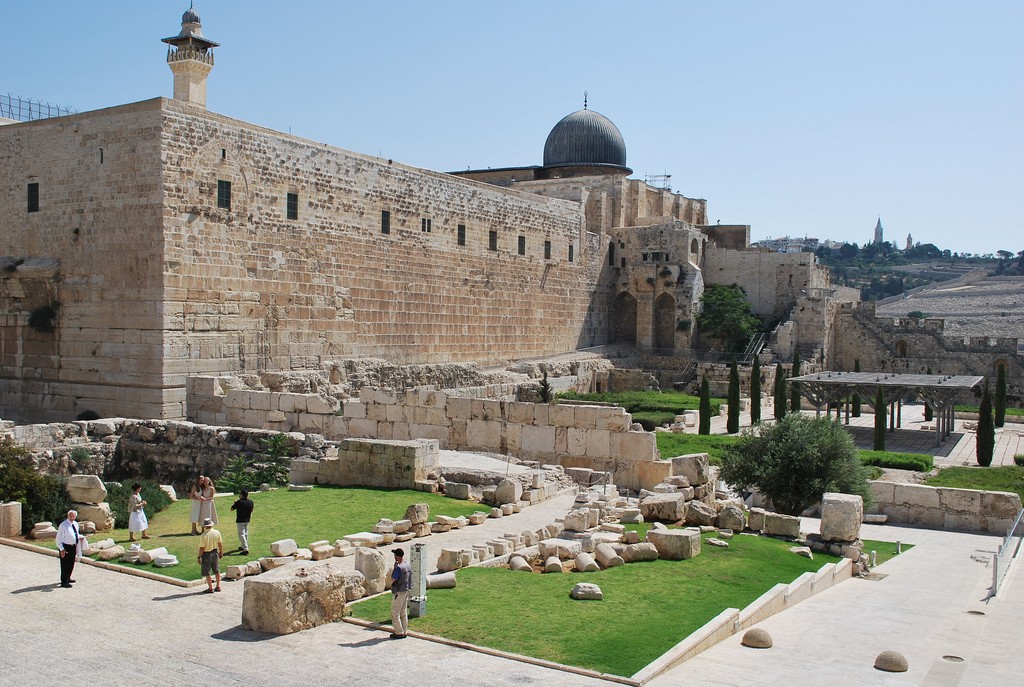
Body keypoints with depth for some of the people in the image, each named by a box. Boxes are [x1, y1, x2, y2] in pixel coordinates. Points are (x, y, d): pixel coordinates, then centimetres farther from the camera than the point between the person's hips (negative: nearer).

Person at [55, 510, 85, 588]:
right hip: (65, 547, -8)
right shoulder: (63, 525, -16)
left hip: (73, 547, 8)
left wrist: (80, 537, -2)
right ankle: (64, 582, 4)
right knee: (65, 565, -3)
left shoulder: (75, 524, 6)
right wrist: (62, 549, -20)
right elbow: (59, 539, -15)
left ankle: (67, 578, 36)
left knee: (71, 564, 19)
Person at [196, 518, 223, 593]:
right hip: (215, 553, 6)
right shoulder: (217, 533, -6)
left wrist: (199, 557, -7)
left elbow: (202, 548, -18)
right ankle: (218, 586, 26)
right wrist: (221, 552, 17)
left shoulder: (204, 535, -21)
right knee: (217, 571, 18)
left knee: (207, 573, 7)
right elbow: (220, 544, 4)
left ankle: (210, 588, 12)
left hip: (206, 555, -6)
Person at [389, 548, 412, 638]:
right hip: (406, 591, 9)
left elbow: (392, 580, -15)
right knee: (404, 613, 14)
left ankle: (399, 633, 2)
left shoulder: (399, 568, -23)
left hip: (398, 593, -9)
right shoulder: (408, 566, 5)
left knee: (395, 614, 1)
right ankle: (404, 631, 18)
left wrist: (394, 568, -9)